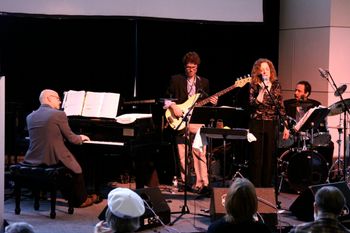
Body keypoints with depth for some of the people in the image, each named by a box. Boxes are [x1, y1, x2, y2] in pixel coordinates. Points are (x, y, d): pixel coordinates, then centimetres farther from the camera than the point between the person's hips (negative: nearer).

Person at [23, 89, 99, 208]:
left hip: (33, 160, 6)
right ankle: (81, 200, 29)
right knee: (76, 166, 23)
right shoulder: (59, 114, -9)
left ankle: (67, 193, 40)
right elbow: (71, 138, -5)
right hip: (52, 160, -6)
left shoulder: (30, 117, 7)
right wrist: (81, 138, 19)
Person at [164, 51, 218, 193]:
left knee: (200, 153, -10)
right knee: (182, 155, 4)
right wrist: (173, 107, -12)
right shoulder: (176, 80, 6)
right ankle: (186, 181, 14)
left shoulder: (204, 82, 14)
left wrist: (212, 102, -3)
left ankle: (201, 183, -12)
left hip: (198, 121, 1)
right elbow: (167, 98, 5)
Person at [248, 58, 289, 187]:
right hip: (257, 124, -2)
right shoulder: (254, 86, -2)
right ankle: (255, 187, 8)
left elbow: (281, 107, 8)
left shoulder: (276, 85, 6)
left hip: (272, 125, 2)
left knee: (270, 157, 5)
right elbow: (253, 104, -16)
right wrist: (262, 89, -18)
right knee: (256, 157, 0)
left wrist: (285, 127, 6)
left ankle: (267, 185, 16)